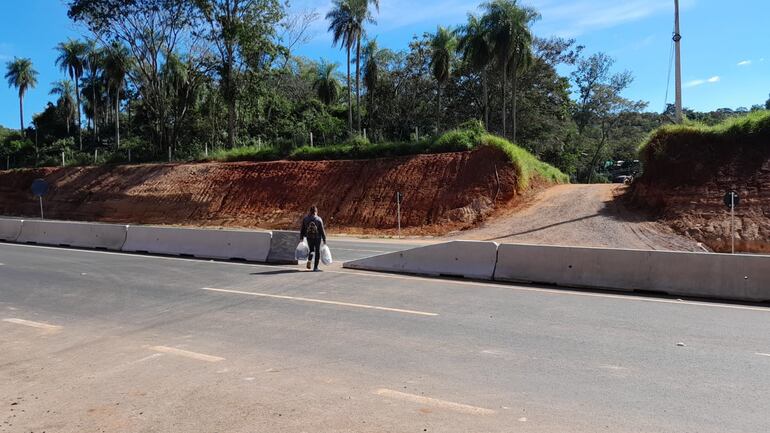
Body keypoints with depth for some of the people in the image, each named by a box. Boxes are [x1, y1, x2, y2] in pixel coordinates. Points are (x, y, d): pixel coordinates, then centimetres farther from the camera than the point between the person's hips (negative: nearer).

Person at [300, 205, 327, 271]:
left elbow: (302, 230, 1)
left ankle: (309, 260, -9)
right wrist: (324, 239, -1)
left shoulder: (305, 219, -3)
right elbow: (322, 230, -8)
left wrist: (301, 238, 8)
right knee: (317, 251, 10)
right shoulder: (319, 219, -9)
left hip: (309, 237, 2)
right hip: (317, 237, -2)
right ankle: (315, 267, 9)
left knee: (311, 250, 21)